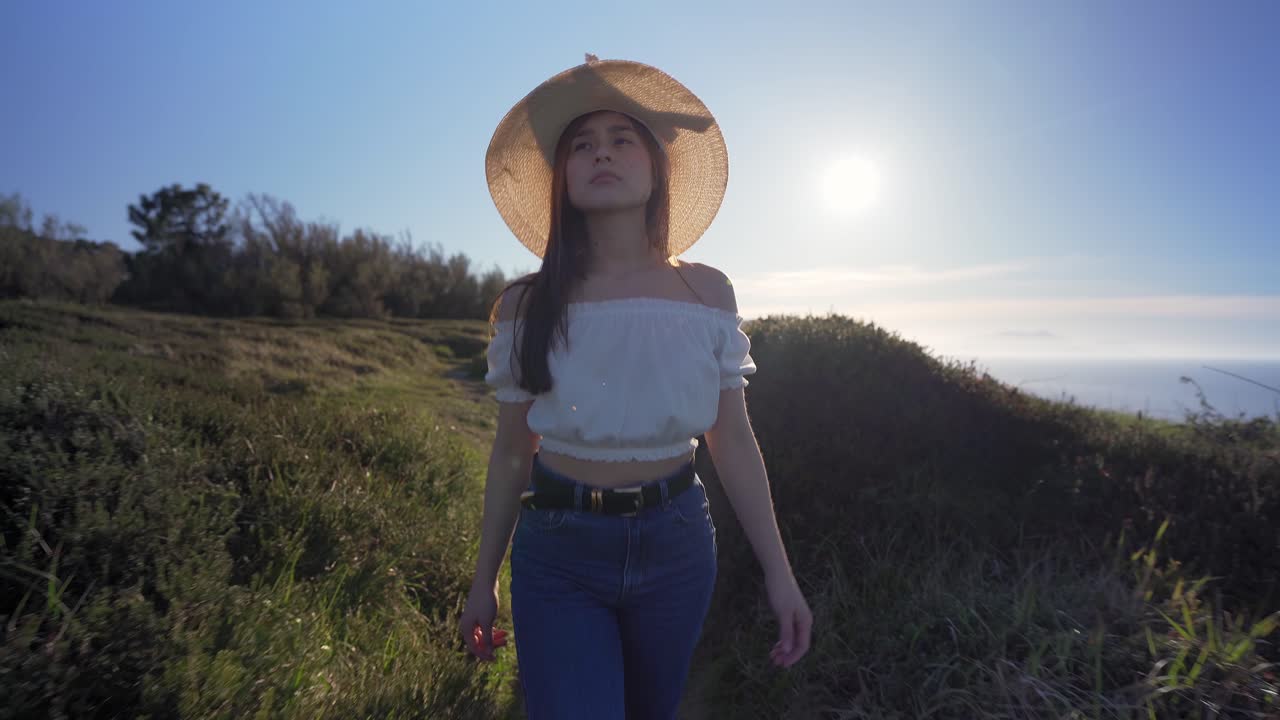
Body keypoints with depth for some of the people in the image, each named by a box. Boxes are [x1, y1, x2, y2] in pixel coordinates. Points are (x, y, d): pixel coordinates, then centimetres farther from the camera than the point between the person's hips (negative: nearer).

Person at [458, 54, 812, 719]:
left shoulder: (706, 294, -5)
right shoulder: (526, 307, -7)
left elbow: (734, 444, -2)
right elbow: (511, 454, 0)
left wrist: (778, 571, -1)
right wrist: (484, 582, 7)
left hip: (676, 544, 2)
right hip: (557, 553, -1)